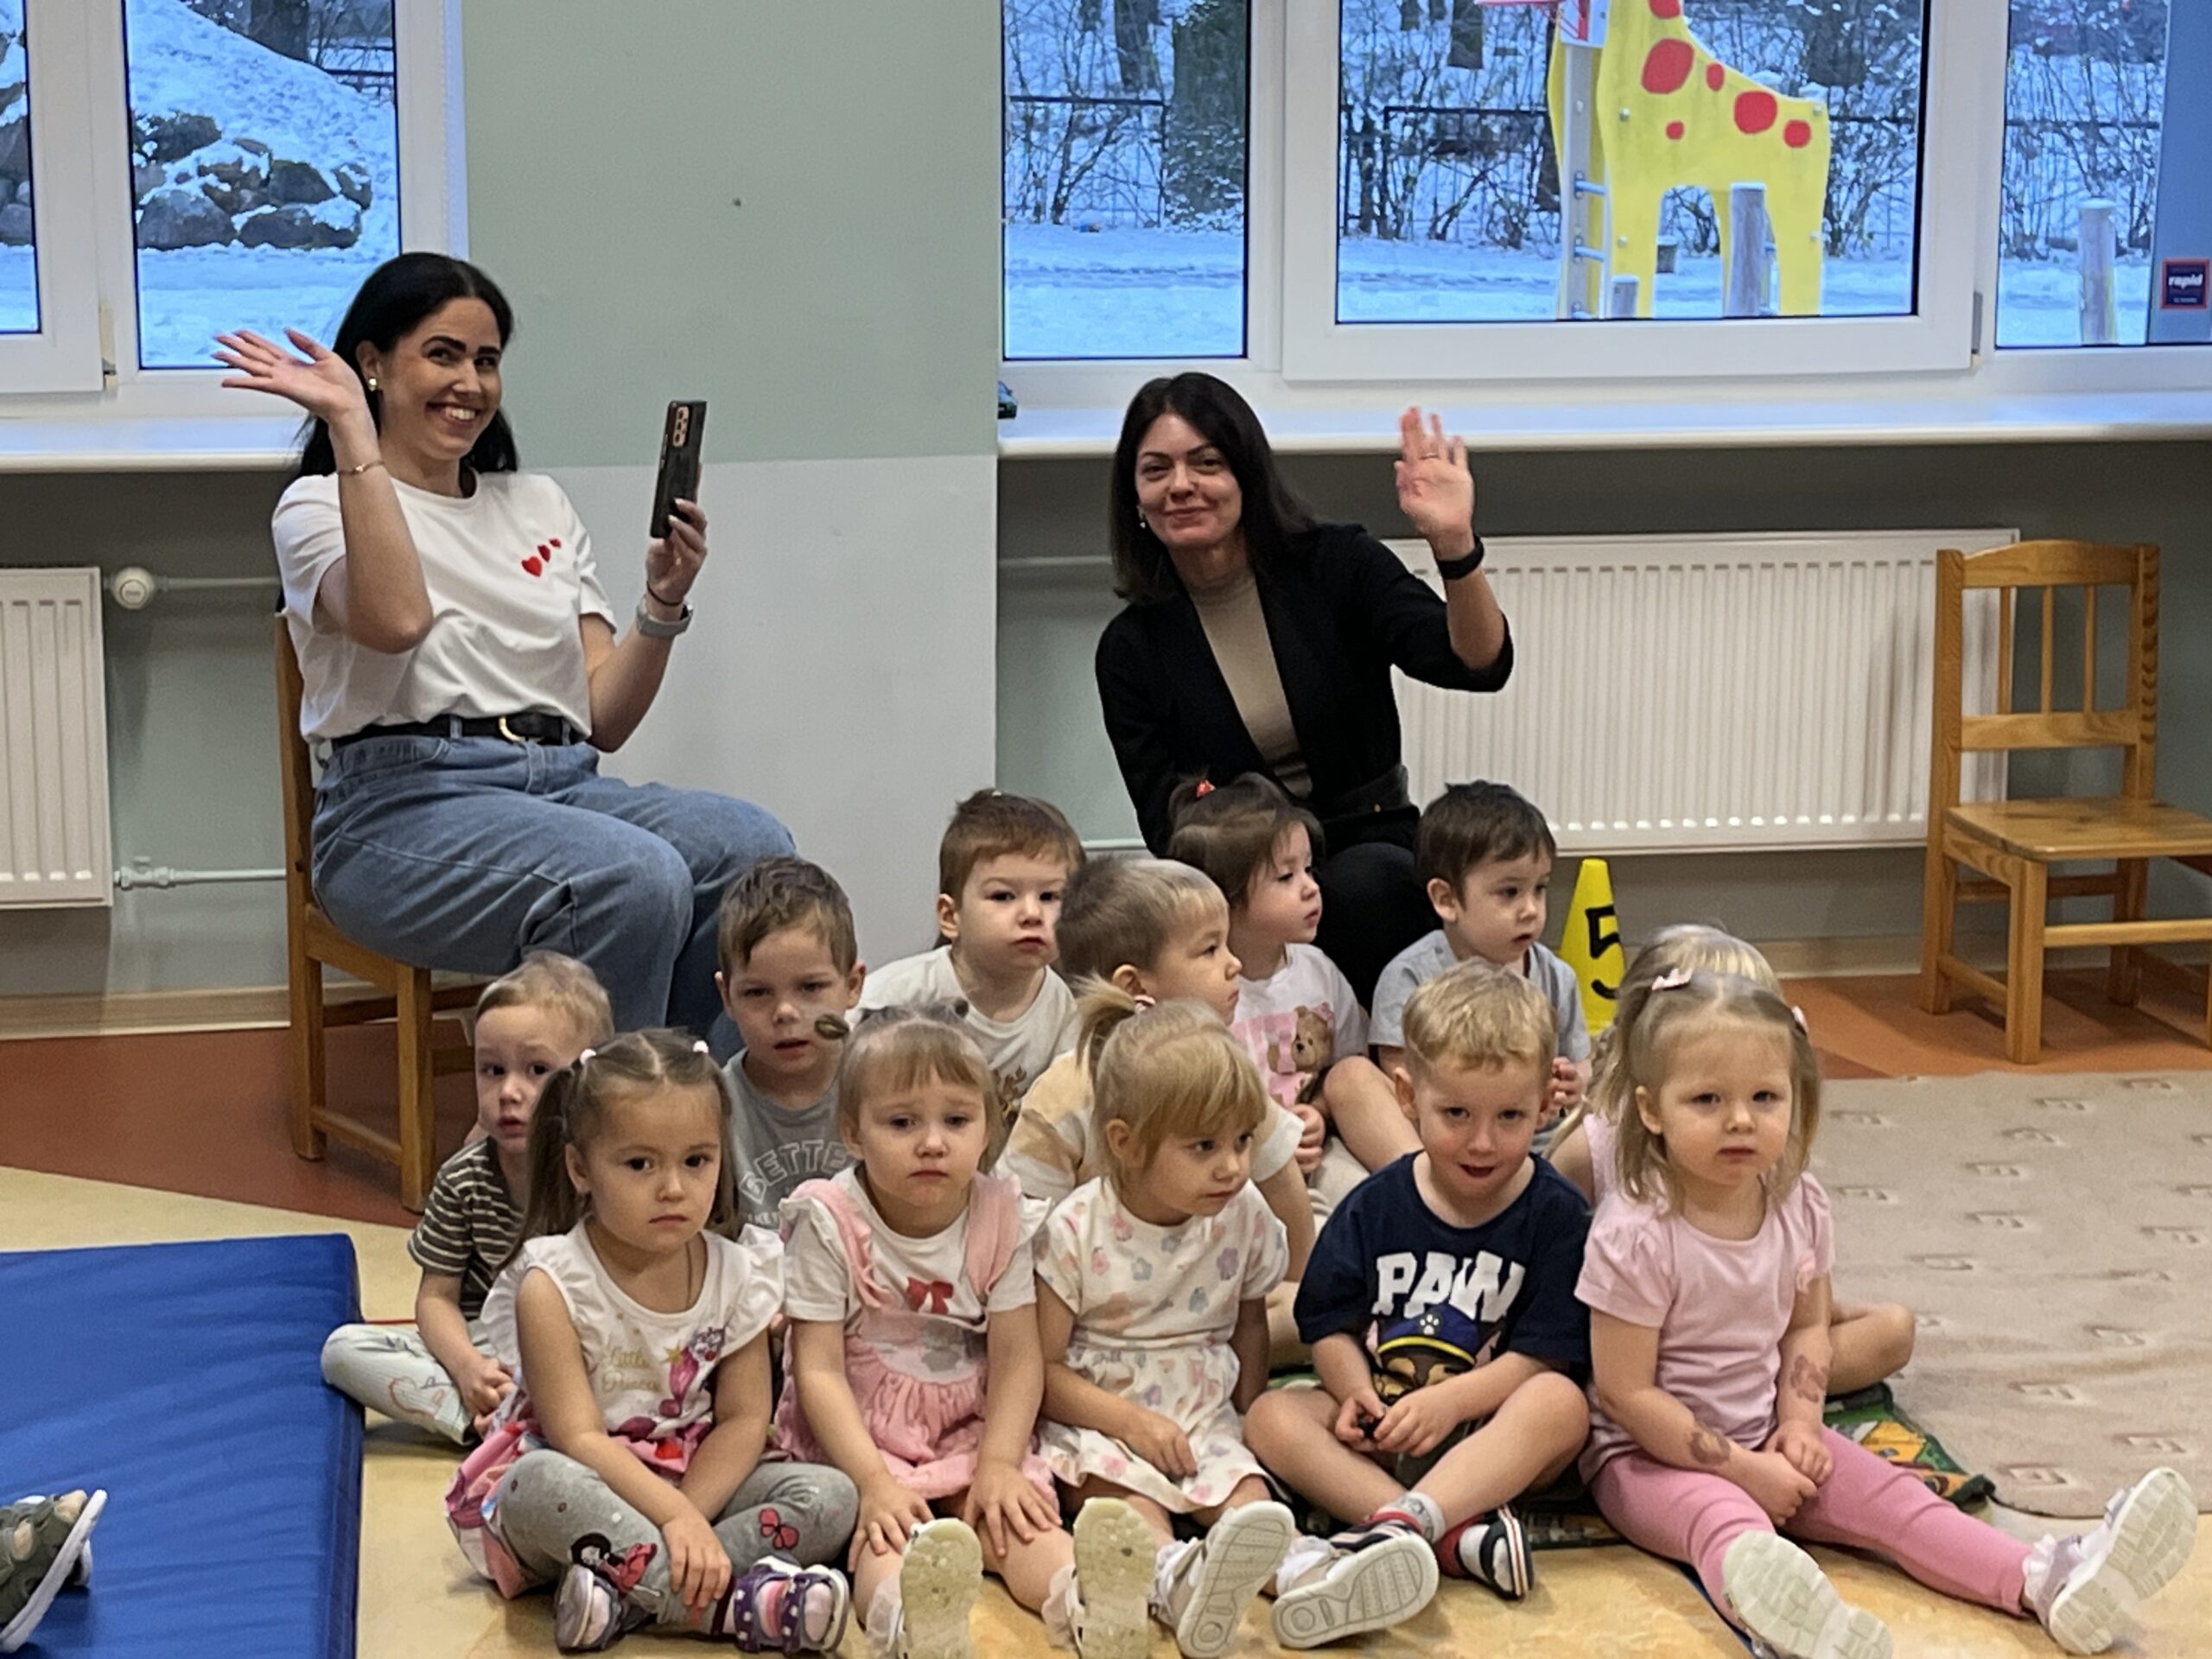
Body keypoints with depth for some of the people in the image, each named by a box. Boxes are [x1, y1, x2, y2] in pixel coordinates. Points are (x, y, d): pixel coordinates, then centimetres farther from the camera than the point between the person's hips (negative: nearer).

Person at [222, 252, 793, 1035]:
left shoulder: (539, 505, 24)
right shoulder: (320, 506, 8)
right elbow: (398, 621, -18)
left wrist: (663, 602, 1)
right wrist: (352, 431, -14)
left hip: (564, 785, 6)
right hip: (408, 806, -5)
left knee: (752, 847, -26)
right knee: (636, 880, -35)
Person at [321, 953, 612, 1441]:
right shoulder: (463, 1179, -4)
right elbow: (437, 1296, 1)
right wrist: (466, 1365, -21)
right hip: (479, 1346, 3)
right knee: (344, 1349, -15)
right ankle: (483, 1423, -25)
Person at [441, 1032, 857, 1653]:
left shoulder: (738, 1273, -3)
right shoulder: (554, 1285, -16)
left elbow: (743, 1420, -5)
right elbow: (578, 1437, -20)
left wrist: (686, 1518, -21)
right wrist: (673, 1519, -31)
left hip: (692, 1484, 4)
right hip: (582, 1485, -4)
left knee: (829, 1496, -17)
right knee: (542, 1484, -38)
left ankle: (630, 1590, -29)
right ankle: (736, 1602, -37)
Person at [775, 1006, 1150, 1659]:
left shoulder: (1005, 1216, -1)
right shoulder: (829, 1221, -9)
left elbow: (1017, 1356, -4)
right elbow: (819, 1368, -12)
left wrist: (998, 1464, -19)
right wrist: (873, 1482, -23)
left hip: (972, 1430, 4)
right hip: (859, 1436, -4)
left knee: (1018, 1516, -25)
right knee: (890, 1533, -32)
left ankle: (1086, 1604, -53)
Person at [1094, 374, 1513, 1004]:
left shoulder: (1338, 566, -1)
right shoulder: (1133, 647, 2)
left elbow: (1480, 664, -15)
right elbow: (1165, 830, 0)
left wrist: (1454, 544, -33)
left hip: (1375, 863, 0)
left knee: (1359, 884, -35)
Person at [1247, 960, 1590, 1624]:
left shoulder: (1557, 1216, -5)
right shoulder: (1374, 1207, 3)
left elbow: (1546, 1354, -10)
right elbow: (1331, 1323, 6)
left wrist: (1450, 1400, -22)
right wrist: (1357, 1391, -14)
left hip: (1489, 1438, -3)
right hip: (1383, 1429, 3)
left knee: (1560, 1403, -32)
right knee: (1272, 1416, -21)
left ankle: (1400, 1523, -46)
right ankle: (1457, 1537, -38)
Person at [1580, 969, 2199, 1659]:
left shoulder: (1798, 1205, -3)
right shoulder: (1635, 1235, -23)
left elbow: (1806, 1325, 12)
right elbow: (1625, 1392, -19)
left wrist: (1799, 1424, -6)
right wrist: (1740, 1468, -17)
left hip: (1761, 1432, 8)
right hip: (1653, 1450, -8)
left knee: (1891, 1496, -10)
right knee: (1726, 1521, -37)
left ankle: (2048, 1582, -25)